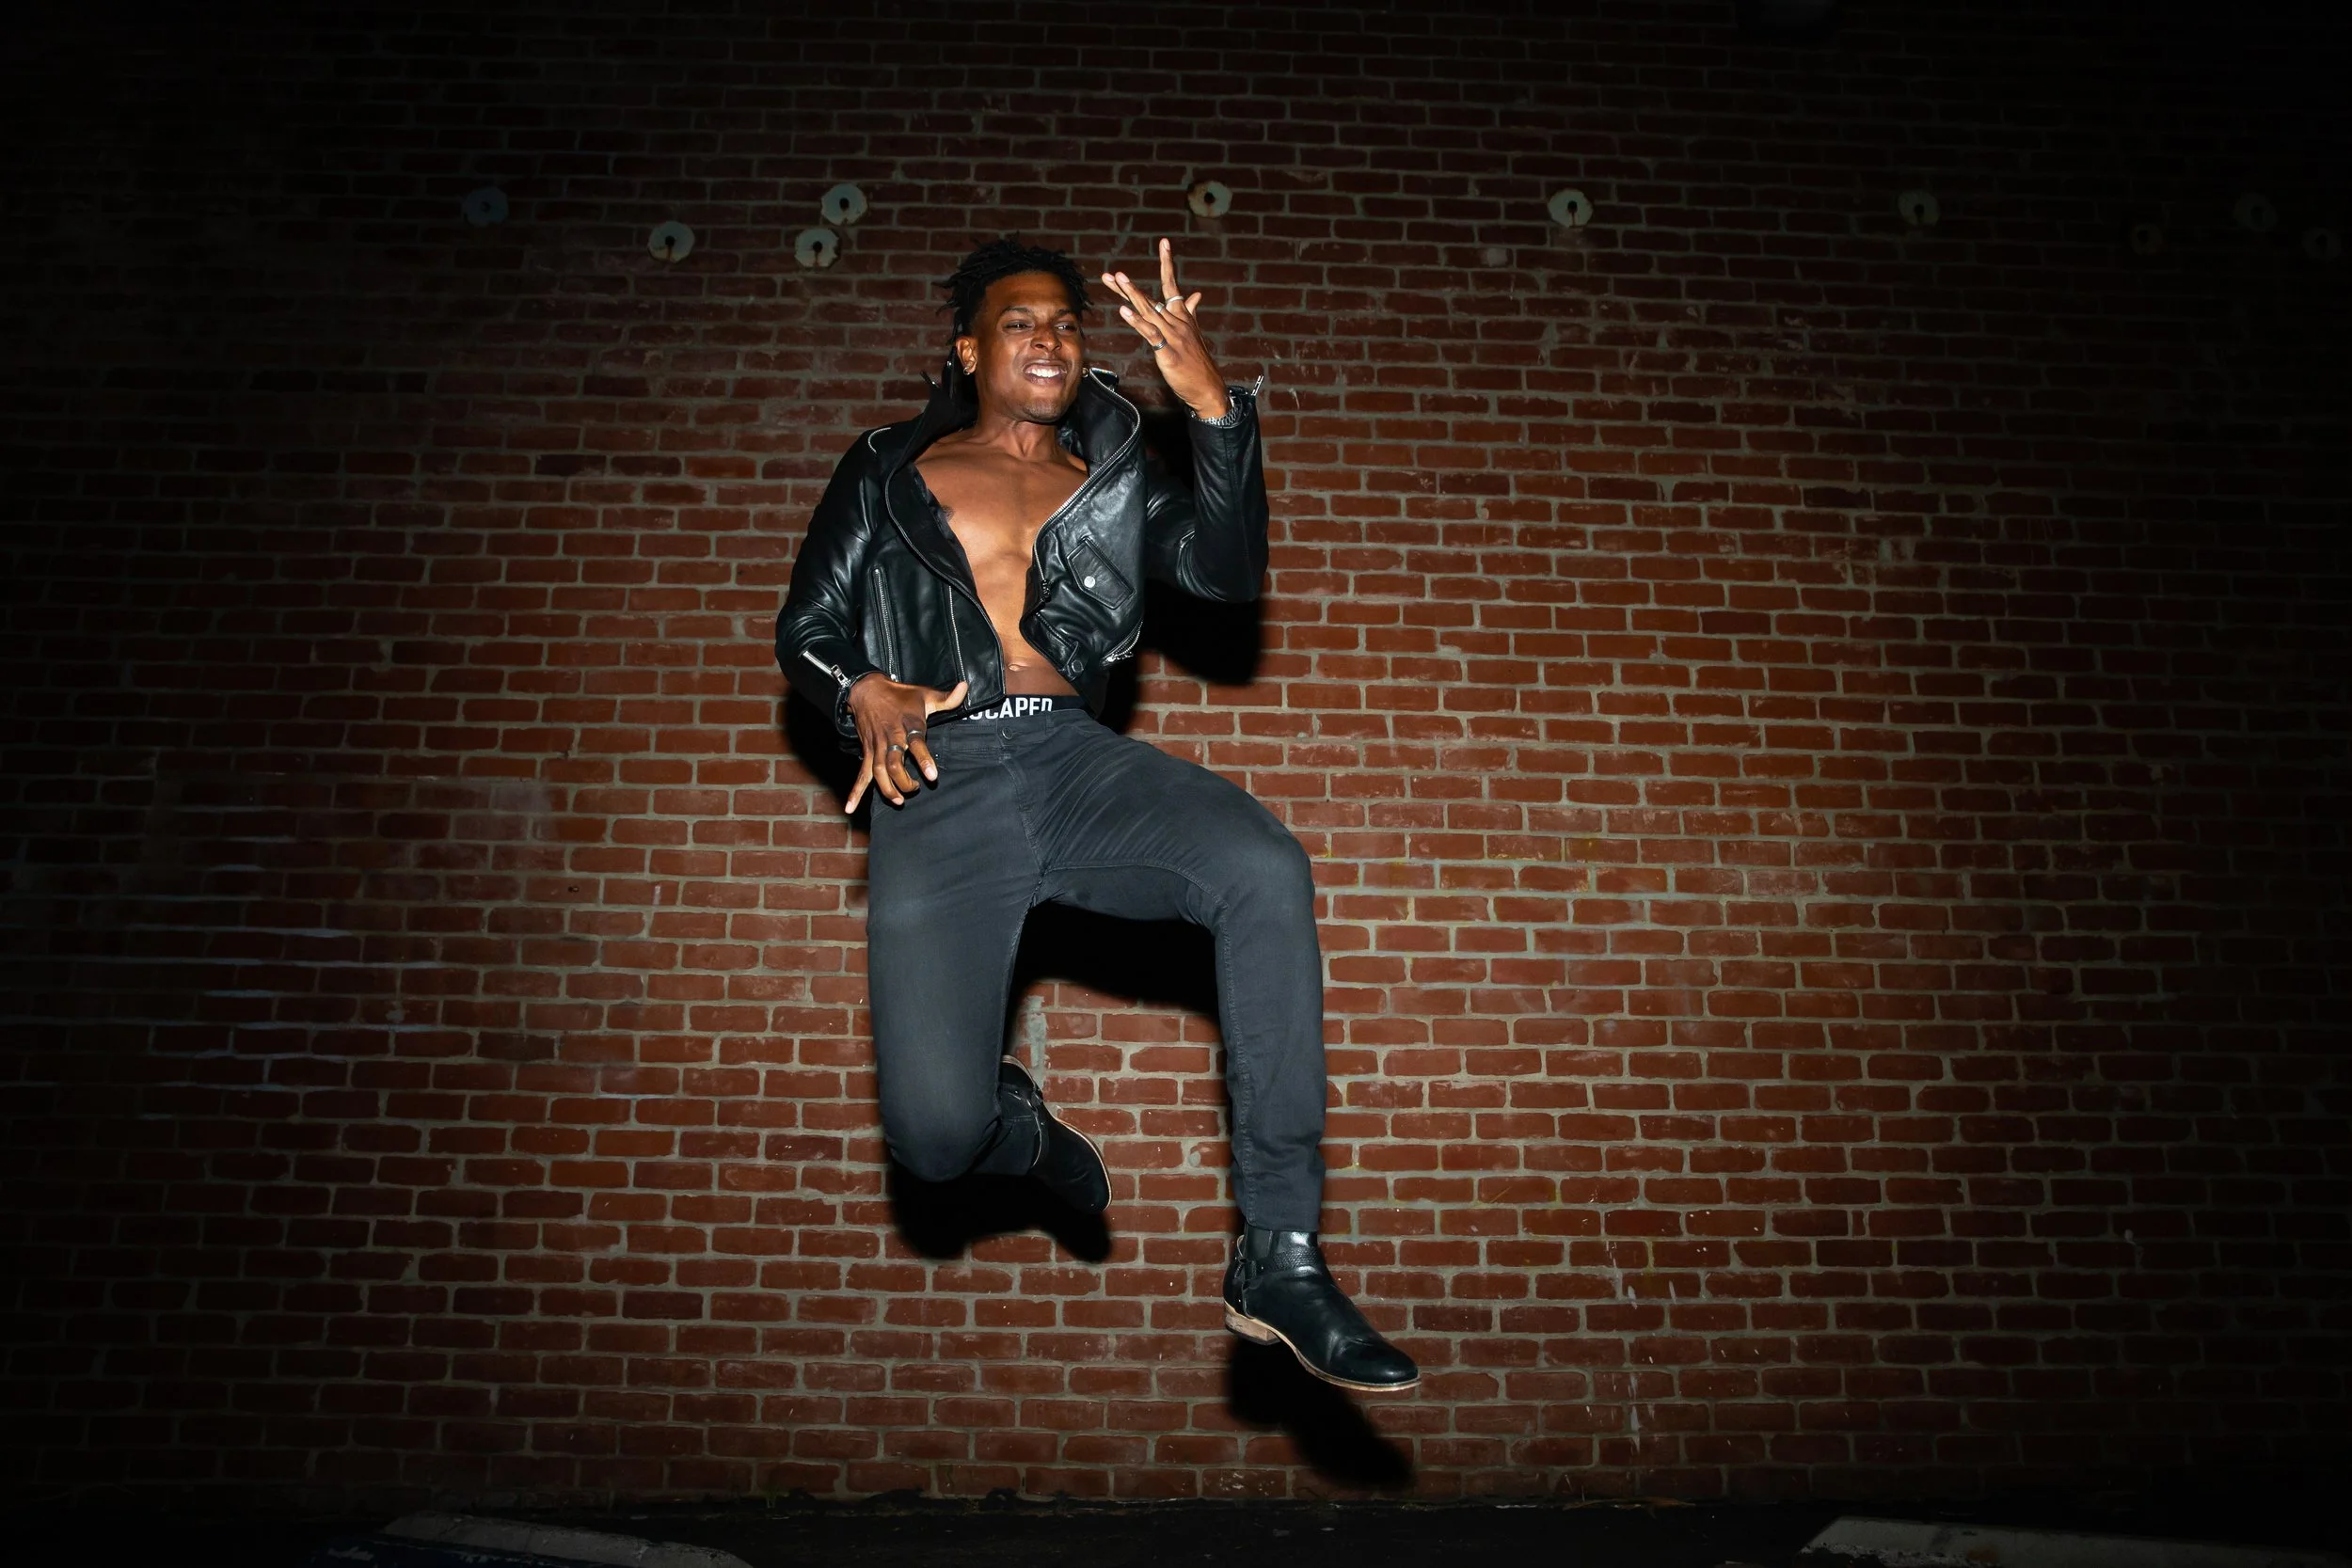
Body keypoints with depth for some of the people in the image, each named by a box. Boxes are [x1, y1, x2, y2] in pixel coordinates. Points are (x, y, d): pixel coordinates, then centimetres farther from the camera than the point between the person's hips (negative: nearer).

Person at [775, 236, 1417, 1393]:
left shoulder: (1112, 481, 23)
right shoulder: (886, 472, 21)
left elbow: (1226, 573, 6)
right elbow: (803, 629, 18)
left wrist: (1214, 406, -6)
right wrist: (862, 694, -5)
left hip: (1077, 758, 2)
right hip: (941, 786, -1)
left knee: (1265, 868, -33)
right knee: (935, 1132, -22)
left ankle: (1278, 1259, -27)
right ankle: (1020, 1129, 20)